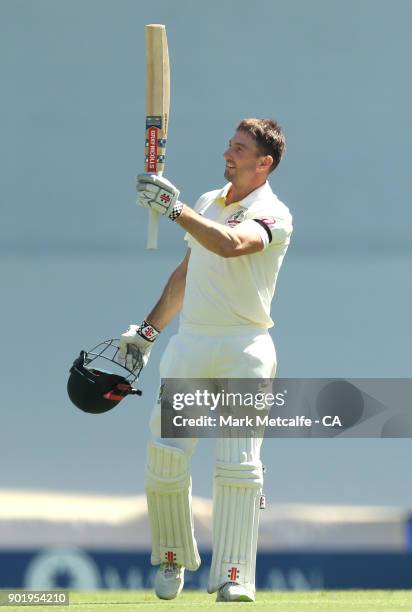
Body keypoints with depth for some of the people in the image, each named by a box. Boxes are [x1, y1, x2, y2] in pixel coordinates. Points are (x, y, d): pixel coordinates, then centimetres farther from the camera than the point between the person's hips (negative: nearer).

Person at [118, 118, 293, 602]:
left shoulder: (272, 214, -6)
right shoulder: (207, 203, 16)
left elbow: (231, 244, -28)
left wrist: (174, 209, -28)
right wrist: (148, 330, 25)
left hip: (244, 349, -6)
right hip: (189, 345, 6)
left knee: (238, 462, -13)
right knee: (164, 454, -1)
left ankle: (233, 577, -15)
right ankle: (171, 558, 18)